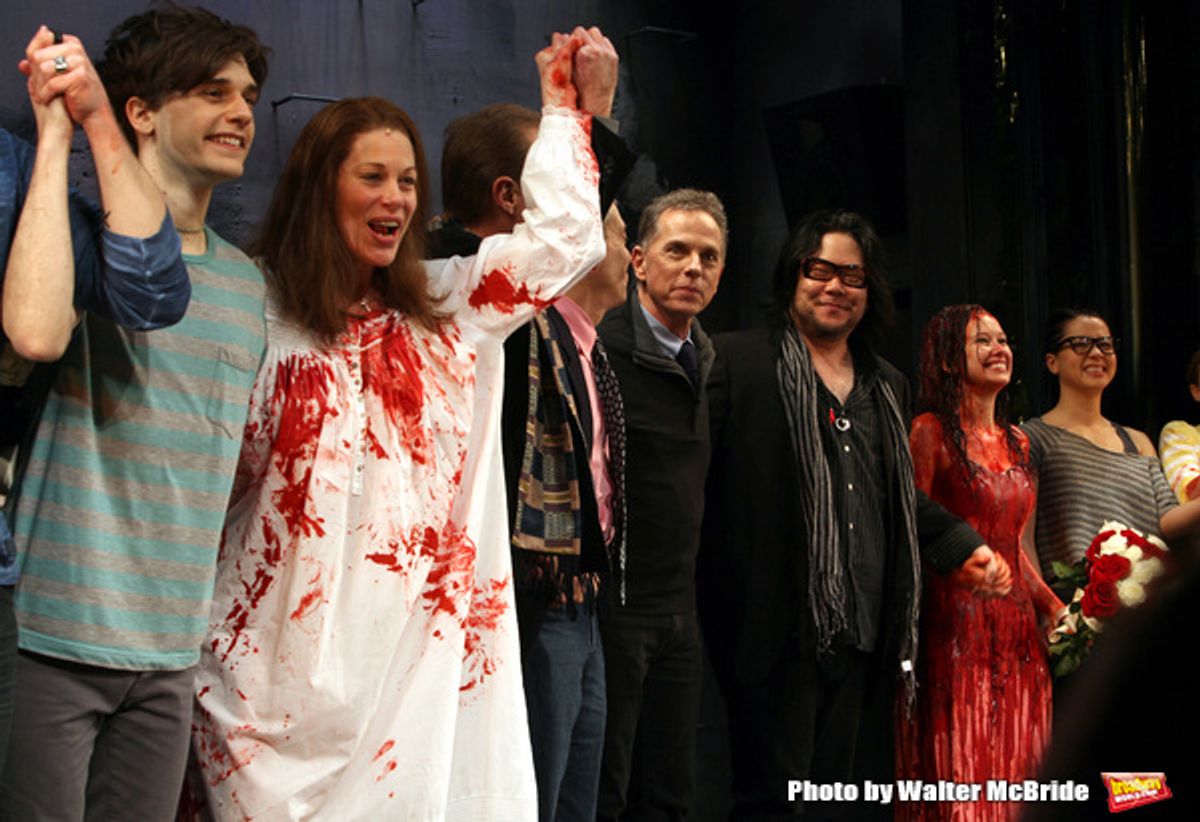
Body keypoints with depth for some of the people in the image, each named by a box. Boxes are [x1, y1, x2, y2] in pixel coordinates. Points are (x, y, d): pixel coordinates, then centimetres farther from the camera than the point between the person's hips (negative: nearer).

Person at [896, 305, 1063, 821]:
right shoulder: (932, 432, -6)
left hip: (1018, 631, 7)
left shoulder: (1016, 442, 15)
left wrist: (1054, 608, 11)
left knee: (1015, 765, 8)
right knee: (958, 768, -5)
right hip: (957, 626, -7)